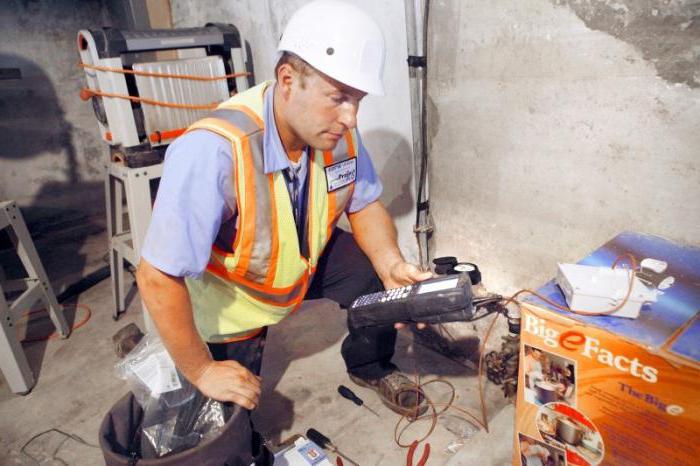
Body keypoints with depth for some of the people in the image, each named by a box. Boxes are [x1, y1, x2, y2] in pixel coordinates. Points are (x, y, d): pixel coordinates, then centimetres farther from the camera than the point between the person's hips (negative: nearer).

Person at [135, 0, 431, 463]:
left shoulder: (335, 130, -22)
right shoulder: (213, 151, -40)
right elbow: (158, 279, -34)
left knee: (382, 278, -12)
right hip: (229, 293, -4)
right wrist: (202, 372, -22)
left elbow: (365, 205, -6)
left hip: (308, 258, 5)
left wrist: (392, 264, -25)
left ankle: (370, 367, 18)